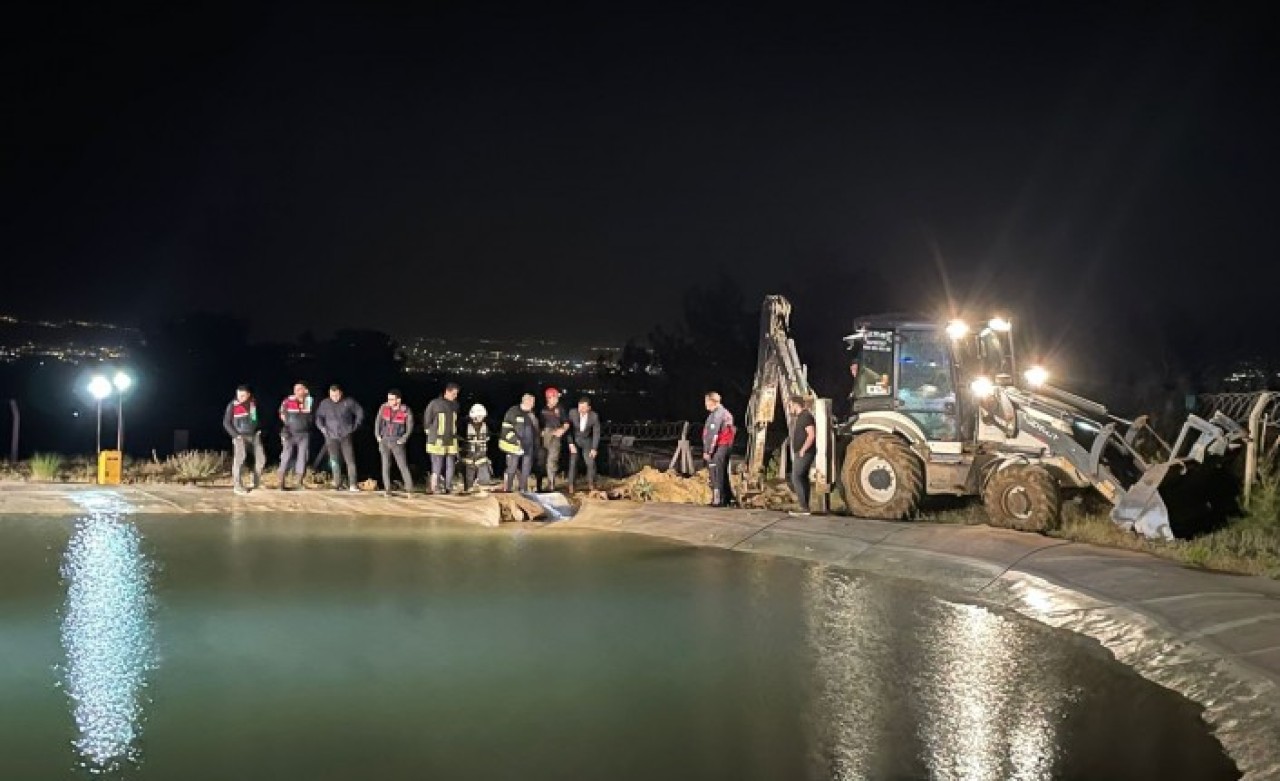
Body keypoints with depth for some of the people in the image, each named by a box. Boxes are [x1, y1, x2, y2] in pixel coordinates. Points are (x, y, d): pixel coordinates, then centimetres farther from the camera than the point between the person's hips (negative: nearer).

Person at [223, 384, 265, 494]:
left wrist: (259, 429, 8)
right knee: (239, 459, -15)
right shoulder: (232, 405, -12)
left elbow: (260, 416, 17)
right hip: (240, 436, -5)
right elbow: (226, 423, -7)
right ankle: (237, 486, -12)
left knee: (261, 458, 4)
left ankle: (257, 482, 21)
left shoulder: (254, 402, -1)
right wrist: (235, 435, -14)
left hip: (254, 435, 5)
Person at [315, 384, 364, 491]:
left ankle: (352, 485, -5)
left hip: (346, 436, -1)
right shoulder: (325, 404, 3)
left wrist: (355, 425, 4)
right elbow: (318, 417, 9)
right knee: (334, 461, 0)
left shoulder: (348, 402, 0)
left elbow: (360, 412, 9)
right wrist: (322, 428, -4)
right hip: (331, 437, 1)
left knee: (350, 460, -7)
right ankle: (337, 485, 5)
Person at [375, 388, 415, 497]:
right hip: (384, 441, 3)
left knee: (403, 466, -6)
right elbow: (378, 421, 10)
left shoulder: (406, 410, -11)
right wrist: (377, 435, 4)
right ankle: (387, 489, 9)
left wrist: (403, 439, -8)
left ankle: (410, 489, -3)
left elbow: (410, 427, -3)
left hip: (397, 442, -3)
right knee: (385, 466, 4)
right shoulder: (384, 407, -3)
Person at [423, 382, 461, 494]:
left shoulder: (455, 404, 7)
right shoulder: (434, 404, -9)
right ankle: (433, 487, 6)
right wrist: (433, 433, 4)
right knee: (437, 466, -4)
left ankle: (448, 487, 15)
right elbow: (427, 421, 0)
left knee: (450, 465, 7)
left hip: (451, 441, 5)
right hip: (437, 440, -5)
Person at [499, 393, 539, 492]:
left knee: (526, 470, 11)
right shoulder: (513, 412, -8)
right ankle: (506, 490, -1)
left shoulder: (532, 414, 14)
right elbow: (506, 429, -12)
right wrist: (515, 440, -20)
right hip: (515, 446, -7)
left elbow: (535, 431, 23)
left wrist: (536, 445, 19)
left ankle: (524, 491, 20)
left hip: (528, 447, 7)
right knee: (511, 469, -6)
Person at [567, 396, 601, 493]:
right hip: (574, 440, -1)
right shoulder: (572, 413, -23)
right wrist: (571, 444, -20)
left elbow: (596, 433, -13)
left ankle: (591, 485, 9)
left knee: (591, 463, -6)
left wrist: (594, 448, -17)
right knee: (573, 462, -11)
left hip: (587, 441, 1)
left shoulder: (594, 416, -21)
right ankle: (571, 486, -2)